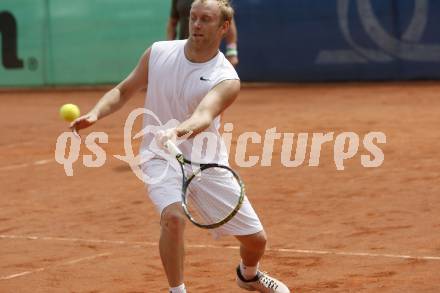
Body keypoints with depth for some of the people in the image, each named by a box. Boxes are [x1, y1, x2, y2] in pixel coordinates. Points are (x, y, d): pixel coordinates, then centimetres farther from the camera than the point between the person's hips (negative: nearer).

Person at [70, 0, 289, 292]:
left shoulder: (227, 79, -17)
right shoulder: (159, 52, -6)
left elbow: (203, 117, -36)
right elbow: (123, 91, 6)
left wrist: (178, 131, -58)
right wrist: (95, 113, -13)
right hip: (162, 159, 0)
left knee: (256, 238, 7)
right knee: (173, 217, -32)